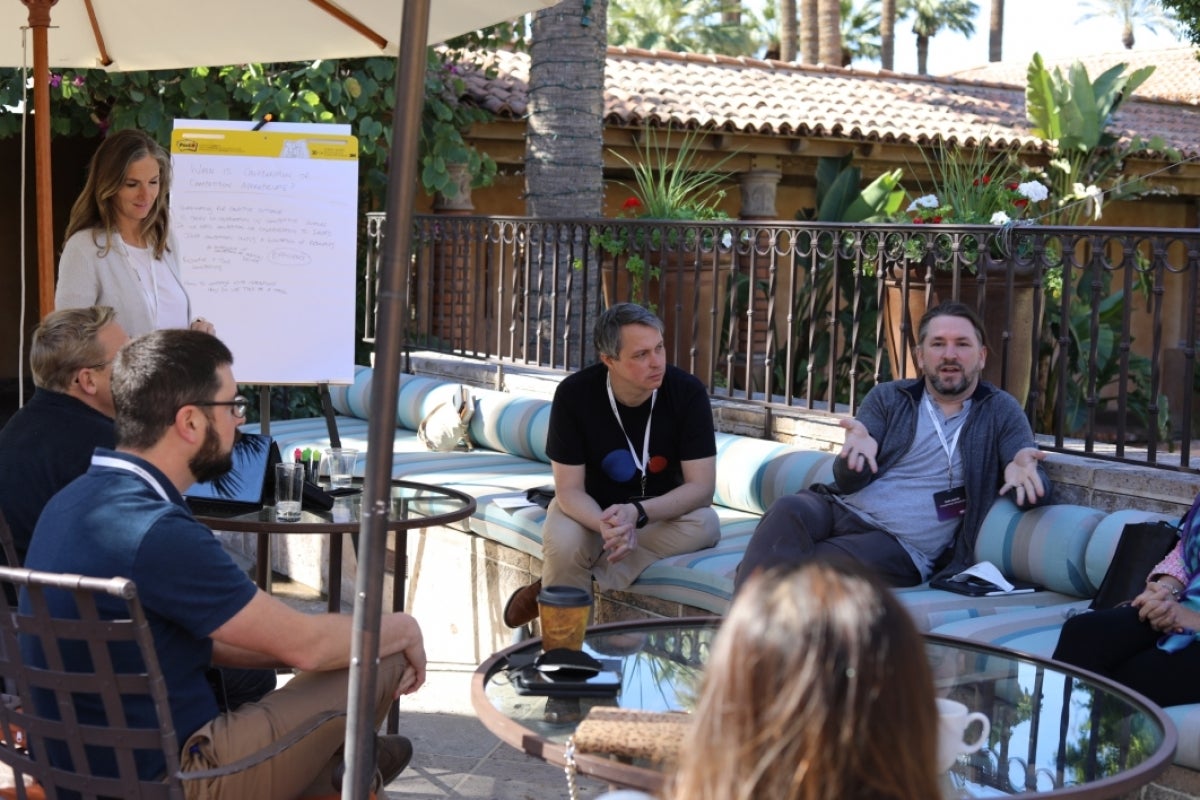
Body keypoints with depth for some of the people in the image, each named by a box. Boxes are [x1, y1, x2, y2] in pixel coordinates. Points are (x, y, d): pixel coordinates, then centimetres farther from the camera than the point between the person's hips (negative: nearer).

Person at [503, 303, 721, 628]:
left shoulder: (687, 392, -20)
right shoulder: (574, 394, -21)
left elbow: (701, 486, -21)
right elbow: (570, 490, -19)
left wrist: (636, 513, -38)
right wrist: (607, 526, -42)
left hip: (662, 509, 2)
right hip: (590, 510, -2)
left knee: (705, 525, -32)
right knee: (563, 545, -36)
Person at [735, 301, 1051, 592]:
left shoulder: (1000, 412, 11)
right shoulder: (887, 398, 14)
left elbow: (1039, 489, 1)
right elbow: (846, 481, 5)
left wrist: (1023, 471, -26)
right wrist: (854, 455, -21)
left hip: (902, 546, -2)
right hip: (841, 509, 2)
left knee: (815, 564, -35)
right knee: (789, 510, -33)